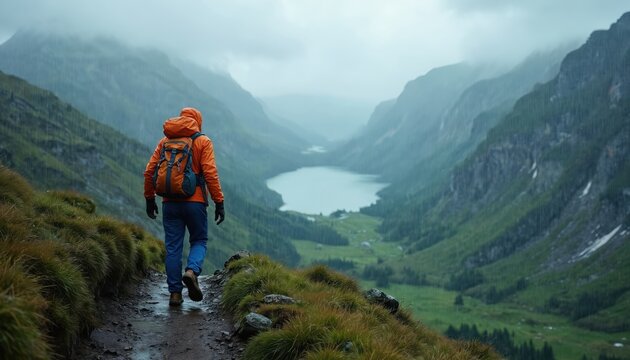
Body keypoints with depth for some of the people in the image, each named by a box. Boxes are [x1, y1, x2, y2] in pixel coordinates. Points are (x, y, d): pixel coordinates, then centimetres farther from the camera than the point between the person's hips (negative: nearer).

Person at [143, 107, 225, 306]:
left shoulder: (165, 141, 11)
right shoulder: (203, 142, 0)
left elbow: (149, 172, 7)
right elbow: (210, 173, -10)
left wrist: (149, 199, 16)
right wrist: (219, 202, -7)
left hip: (170, 202, 3)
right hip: (194, 201, -3)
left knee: (173, 247, 8)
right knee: (199, 241, 13)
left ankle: (175, 293, 7)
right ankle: (192, 271, -15)